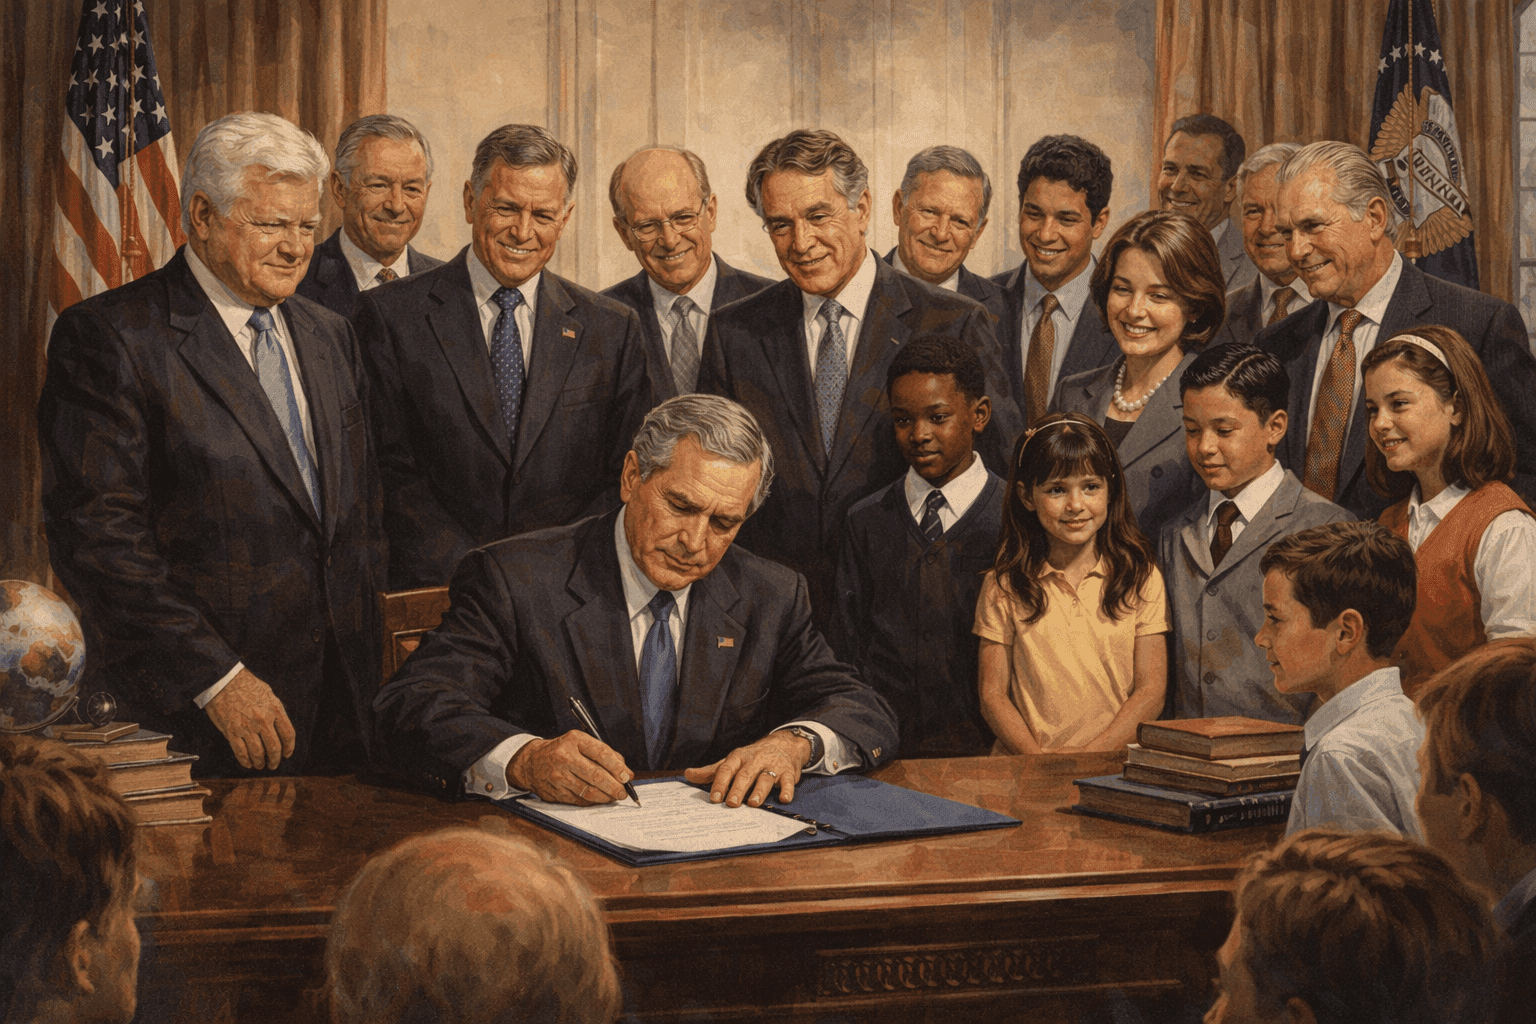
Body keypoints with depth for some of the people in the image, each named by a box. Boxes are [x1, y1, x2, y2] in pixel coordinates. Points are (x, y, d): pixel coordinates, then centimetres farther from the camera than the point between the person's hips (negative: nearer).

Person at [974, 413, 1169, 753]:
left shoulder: (1141, 577, 7)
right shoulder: (1003, 586, 7)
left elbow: (1151, 690, 3)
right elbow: (993, 693, 4)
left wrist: (1090, 754, -11)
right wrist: (1037, 756, -13)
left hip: (1117, 761, -1)